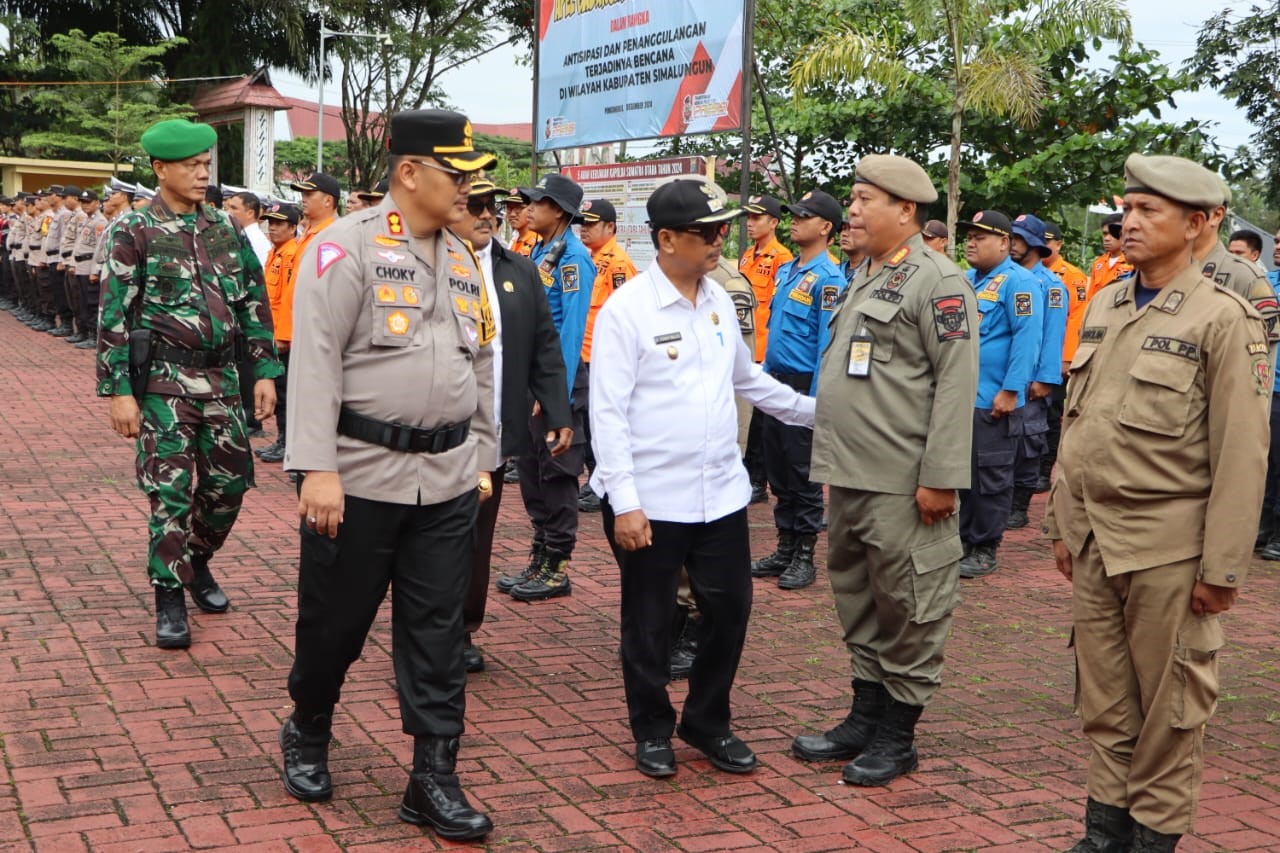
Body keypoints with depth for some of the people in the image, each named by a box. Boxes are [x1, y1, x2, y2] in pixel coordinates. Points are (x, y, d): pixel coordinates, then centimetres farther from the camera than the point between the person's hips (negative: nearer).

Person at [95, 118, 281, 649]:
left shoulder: (225, 228, 9)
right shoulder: (134, 231, -5)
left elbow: (254, 303, 11)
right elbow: (114, 316, -7)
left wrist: (264, 371, 6)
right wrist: (118, 390, -12)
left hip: (221, 376, 4)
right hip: (164, 380, -4)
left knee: (230, 481, 9)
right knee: (171, 490, -1)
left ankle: (198, 562, 34)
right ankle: (170, 597, 11)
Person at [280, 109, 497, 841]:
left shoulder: (463, 259, 12)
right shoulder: (347, 247, -9)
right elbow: (316, 362, -15)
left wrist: (481, 459, 15)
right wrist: (318, 469, -20)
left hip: (447, 481, 5)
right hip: (361, 475, -5)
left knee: (437, 631, 6)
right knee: (335, 621, 10)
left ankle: (434, 778, 14)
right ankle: (307, 738, 35)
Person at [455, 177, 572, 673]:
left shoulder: (521, 272, 9)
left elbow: (545, 349, 9)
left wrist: (558, 415, 3)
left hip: (495, 434, 4)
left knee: (478, 541, 12)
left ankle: (463, 632, 25)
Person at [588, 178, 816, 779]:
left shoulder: (719, 301, 7)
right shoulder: (626, 309, -12)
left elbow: (748, 379, 21)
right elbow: (607, 412, -14)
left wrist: (818, 412, 20)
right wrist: (625, 501, -19)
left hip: (721, 492, 6)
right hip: (651, 499, -5)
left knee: (729, 610, 10)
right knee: (649, 620, 9)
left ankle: (708, 723, 30)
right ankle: (653, 731, 27)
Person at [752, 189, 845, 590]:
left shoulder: (828, 278, -13)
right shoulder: (785, 271, 13)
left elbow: (828, 342, -16)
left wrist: (816, 398, -19)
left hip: (802, 386, -8)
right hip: (776, 383, 8)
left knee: (803, 474, 1)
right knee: (777, 471, 13)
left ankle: (804, 557, 11)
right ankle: (784, 549, 23)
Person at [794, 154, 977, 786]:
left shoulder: (938, 282, -11)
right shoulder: (864, 280, 17)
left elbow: (957, 384, -17)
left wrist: (940, 477, -20)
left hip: (903, 486, -9)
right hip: (849, 478, 9)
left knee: (907, 610, 2)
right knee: (859, 604, 17)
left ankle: (897, 736, 13)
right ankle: (865, 717, 29)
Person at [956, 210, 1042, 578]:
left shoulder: (1017, 282, -11)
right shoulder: (965, 280, 15)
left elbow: (1027, 338, -17)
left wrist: (1011, 390, -20)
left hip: (992, 400, -8)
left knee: (990, 478, 1)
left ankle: (984, 551, 10)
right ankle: (962, 540, 24)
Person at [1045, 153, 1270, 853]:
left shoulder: (1223, 319, -9)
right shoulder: (1103, 307, 10)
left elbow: (1242, 454, -12)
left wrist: (1222, 568, -13)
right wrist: (1063, 523, 14)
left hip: (1168, 548, -6)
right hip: (1094, 540, 6)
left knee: (1169, 707, 8)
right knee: (1103, 699, 14)